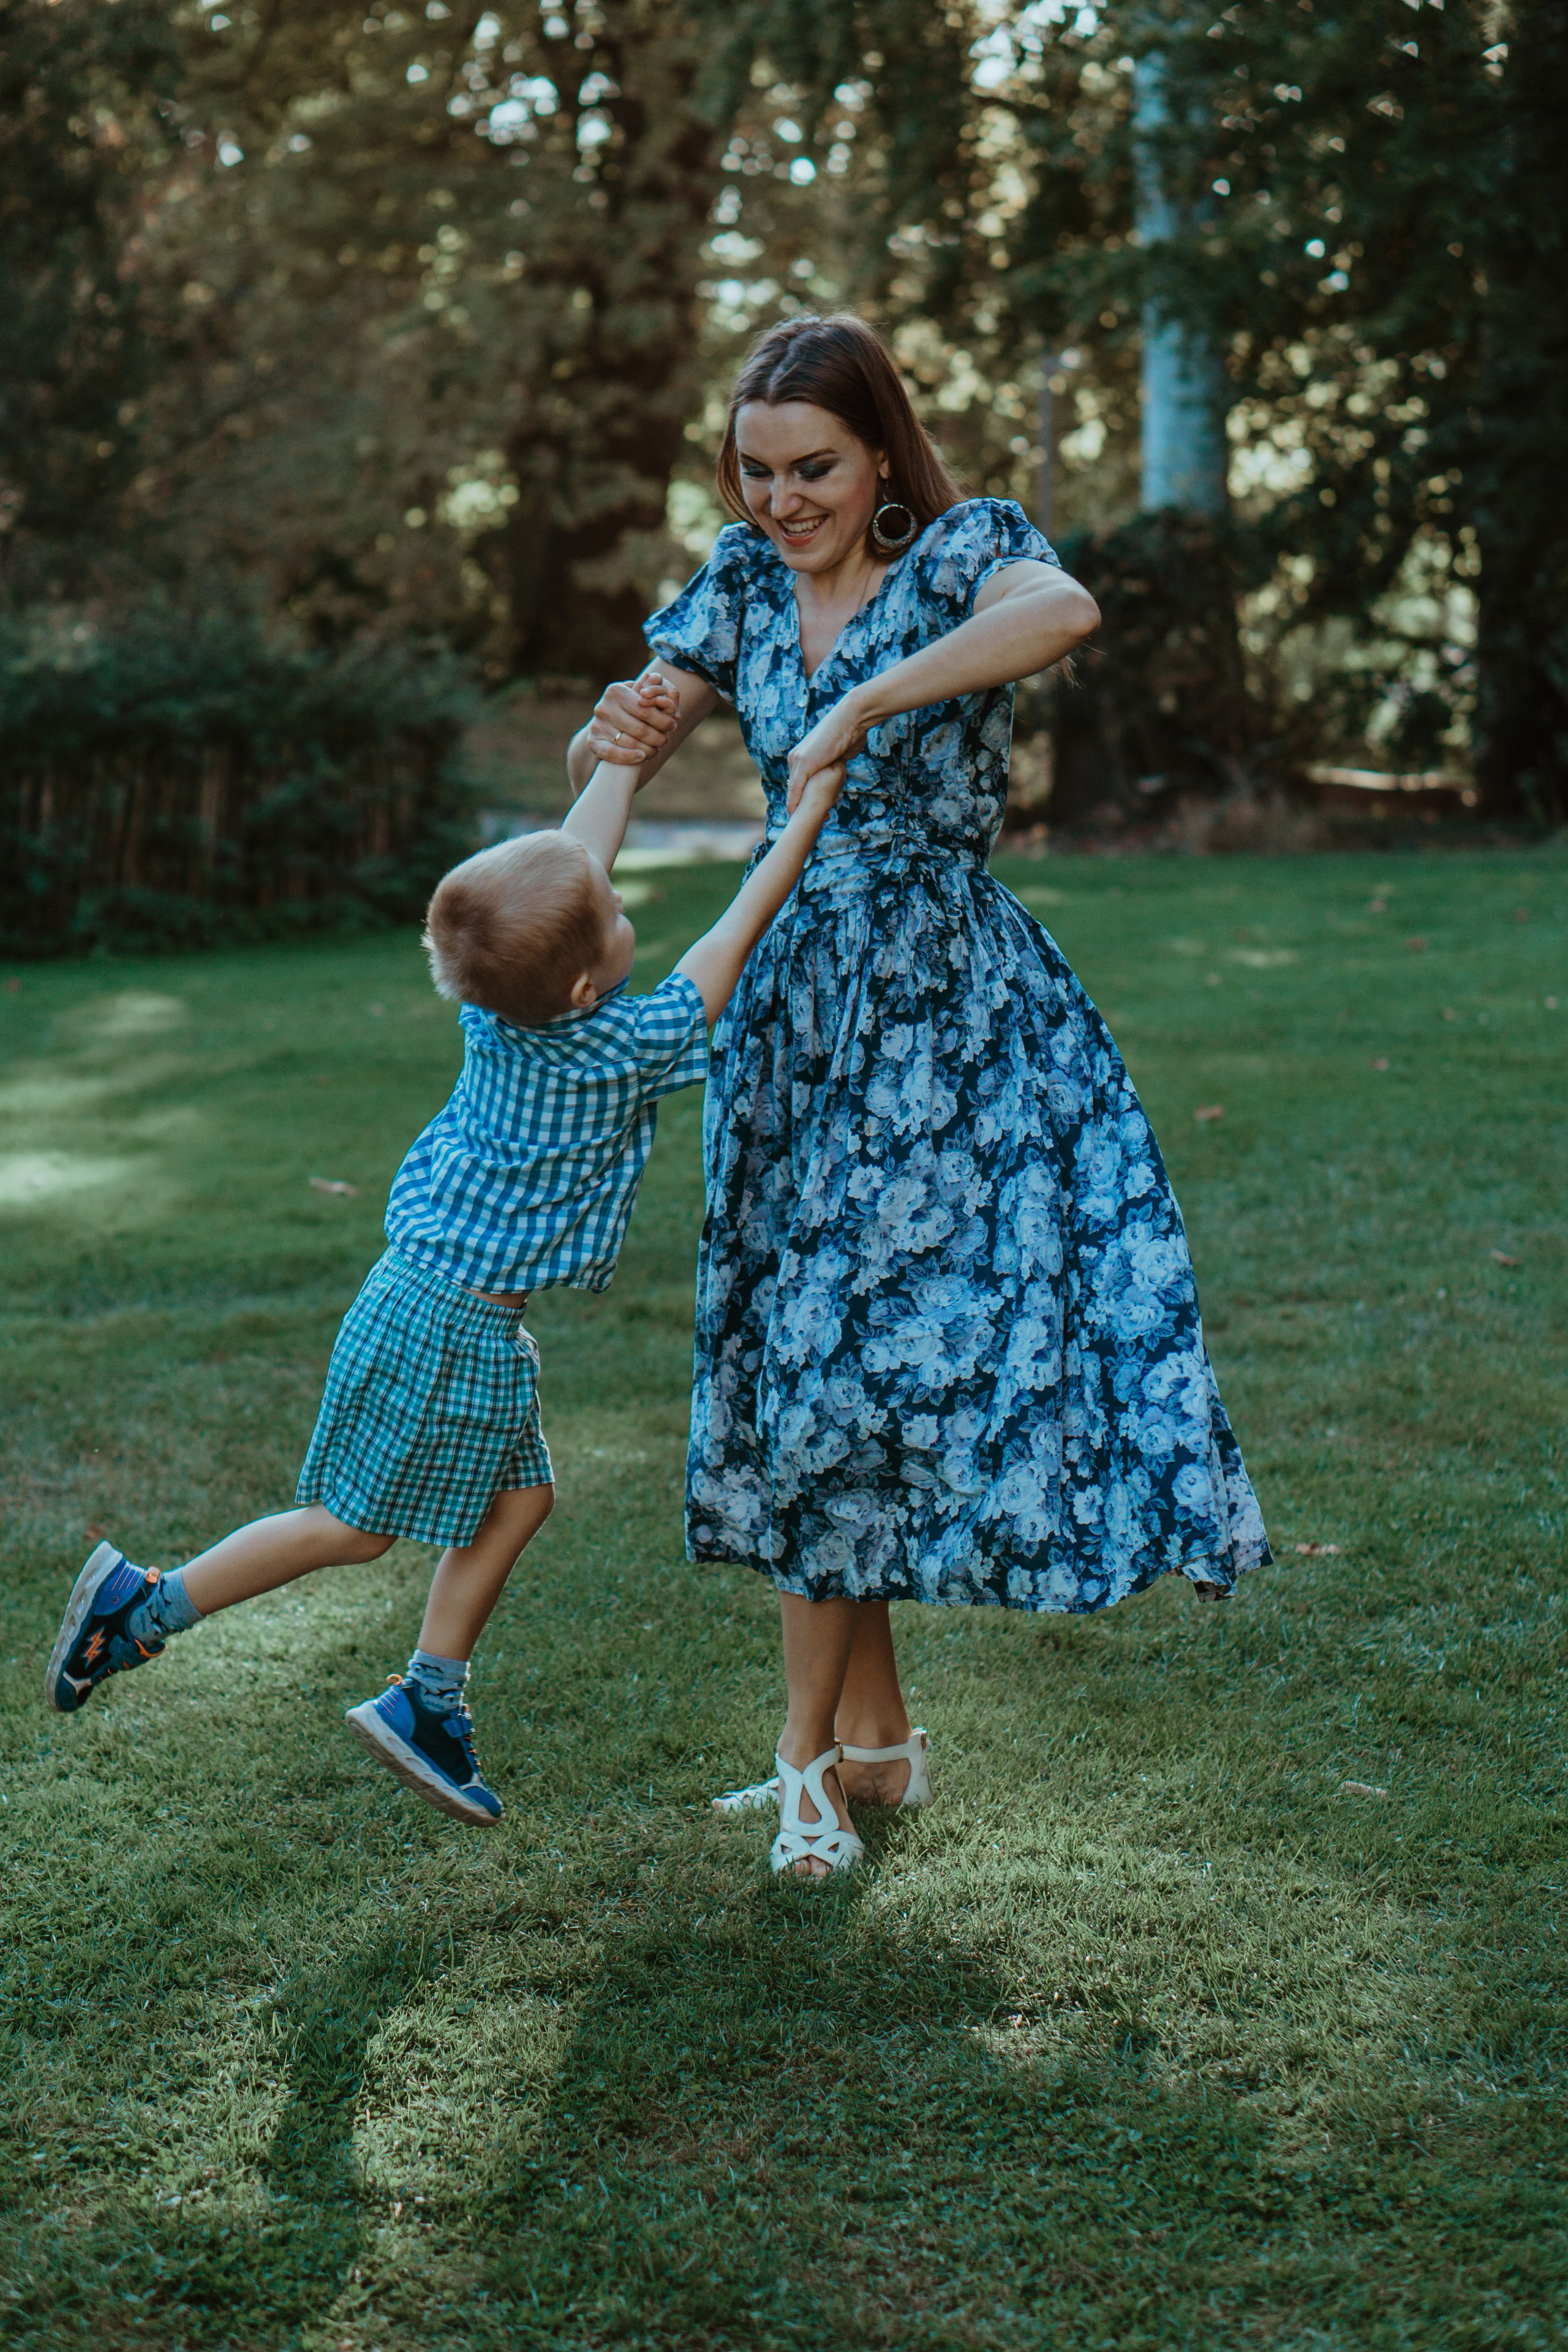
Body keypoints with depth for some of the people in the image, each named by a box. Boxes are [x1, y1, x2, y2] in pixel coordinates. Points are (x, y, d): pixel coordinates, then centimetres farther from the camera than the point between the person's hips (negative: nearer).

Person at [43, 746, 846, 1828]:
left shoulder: (503, 1003, -6)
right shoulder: (623, 1047, -23)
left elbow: (575, 859, 5)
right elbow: (734, 940, -16)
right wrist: (809, 814, -10)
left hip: (466, 1318, 8)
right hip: (449, 1323, -8)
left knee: (517, 1497, 16)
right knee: (356, 1525, 5)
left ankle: (428, 1700, 25)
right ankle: (142, 1607, 12)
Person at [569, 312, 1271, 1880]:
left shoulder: (959, 552, -9)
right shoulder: (746, 579, 8)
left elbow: (1065, 610, -32)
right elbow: (627, 740, 10)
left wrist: (861, 704, -35)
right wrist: (612, 738, -14)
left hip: (942, 1001, -6)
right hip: (794, 1000, 6)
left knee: (850, 1345, -5)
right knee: (808, 1349, 8)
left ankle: (811, 1750, 7)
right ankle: (876, 1731, 21)